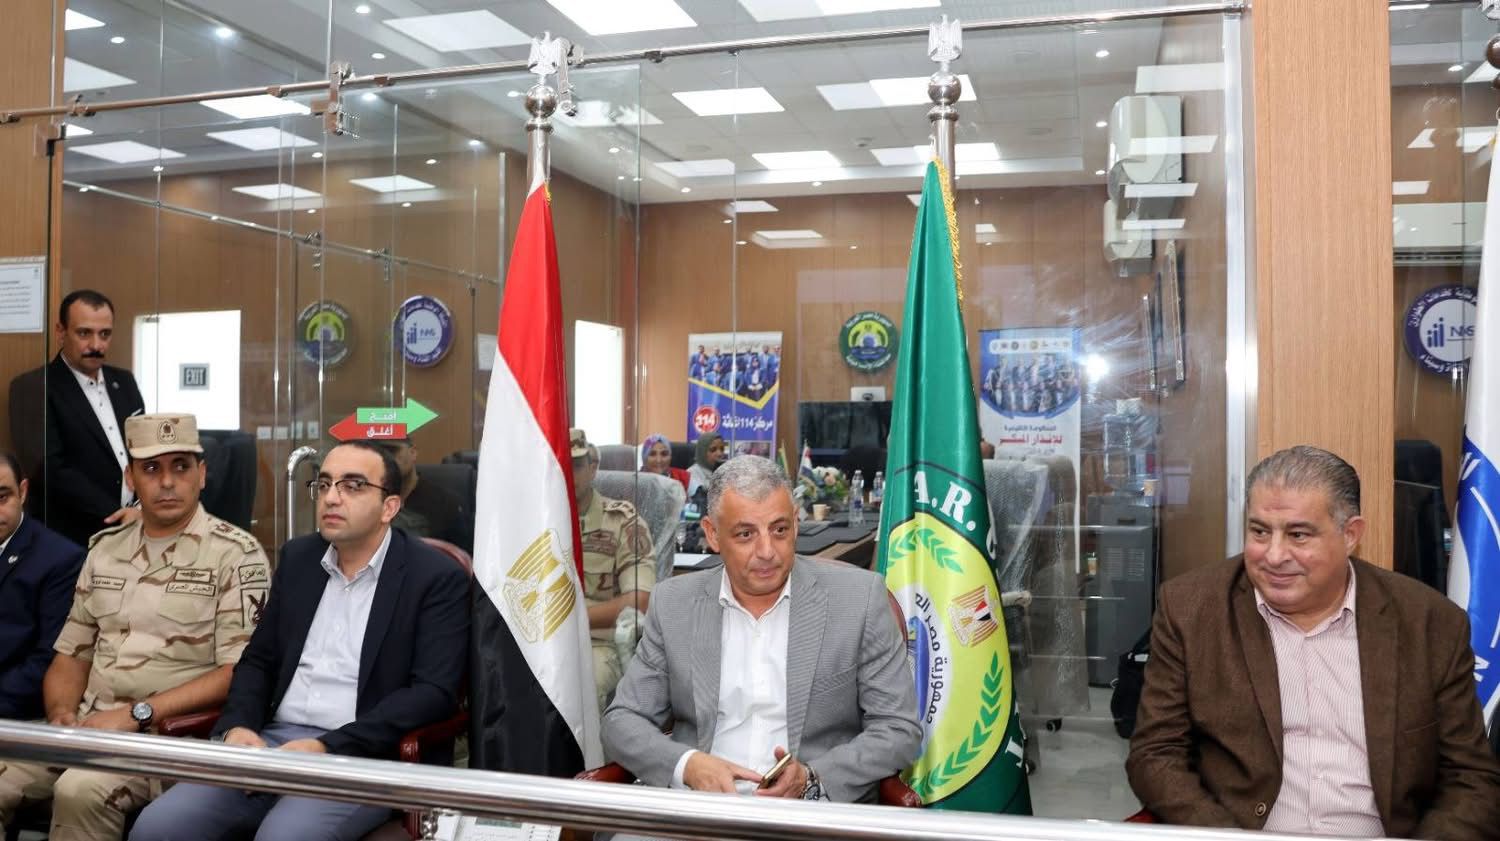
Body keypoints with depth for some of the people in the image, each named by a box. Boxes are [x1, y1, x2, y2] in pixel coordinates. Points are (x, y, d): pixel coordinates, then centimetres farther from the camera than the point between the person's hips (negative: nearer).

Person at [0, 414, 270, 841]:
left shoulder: (236, 553, -5)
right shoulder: (104, 548, 14)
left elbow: (239, 671, -11)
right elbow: (71, 654, 18)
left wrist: (138, 714, -16)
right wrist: (62, 713, -2)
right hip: (87, 724, 6)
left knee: (82, 791, -31)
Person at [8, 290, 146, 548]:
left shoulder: (124, 381, 11)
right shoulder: (33, 387, -6)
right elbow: (49, 467, -15)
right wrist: (114, 514, -18)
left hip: (135, 531, 5)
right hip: (72, 540, -5)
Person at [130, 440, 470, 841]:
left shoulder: (438, 577, -5)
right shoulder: (299, 557, 14)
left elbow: (434, 691, -12)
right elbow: (259, 660, 17)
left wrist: (329, 748, -19)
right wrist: (238, 727, -3)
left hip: (364, 756, -5)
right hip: (272, 740, 6)